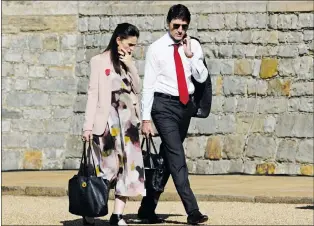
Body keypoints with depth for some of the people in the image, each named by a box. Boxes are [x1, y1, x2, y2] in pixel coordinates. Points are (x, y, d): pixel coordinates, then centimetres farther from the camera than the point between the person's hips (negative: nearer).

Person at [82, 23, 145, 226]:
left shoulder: (128, 62, 15)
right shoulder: (100, 61, -2)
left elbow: (137, 89, 9)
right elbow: (93, 93, -5)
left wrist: (130, 66, -3)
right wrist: (88, 125, -10)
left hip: (128, 119, 6)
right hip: (108, 120, -6)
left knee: (128, 165, -2)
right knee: (107, 166, -9)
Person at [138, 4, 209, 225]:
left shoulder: (194, 47, 5)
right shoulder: (156, 48, -5)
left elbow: (202, 78, -1)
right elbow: (148, 84, -5)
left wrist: (190, 55, -14)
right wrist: (146, 118, -9)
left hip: (186, 105, 5)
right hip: (164, 105, -5)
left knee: (167, 158, 11)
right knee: (177, 157, -13)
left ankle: (148, 208, 23)